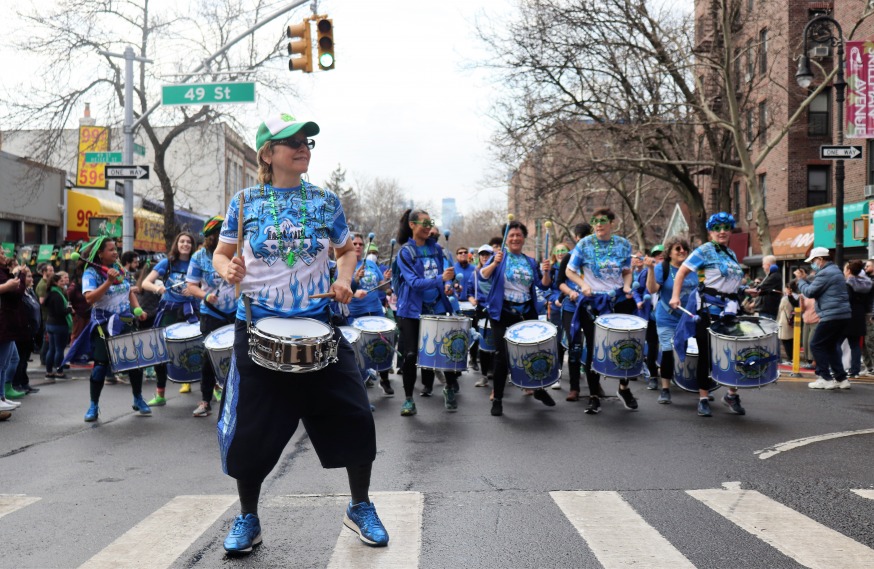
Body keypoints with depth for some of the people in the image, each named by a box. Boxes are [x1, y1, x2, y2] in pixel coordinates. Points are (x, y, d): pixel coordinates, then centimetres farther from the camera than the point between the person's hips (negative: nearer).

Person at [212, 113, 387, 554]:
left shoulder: (326, 201, 3)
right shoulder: (245, 201, 0)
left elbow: (346, 250, 14)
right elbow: (221, 255, 6)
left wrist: (343, 280, -5)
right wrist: (229, 271, -16)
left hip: (317, 326, 1)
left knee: (352, 415, 0)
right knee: (252, 429, 5)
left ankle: (360, 508, 22)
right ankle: (248, 519, 28)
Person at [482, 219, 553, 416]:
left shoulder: (531, 262, 10)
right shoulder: (500, 257, -1)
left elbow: (543, 285, 4)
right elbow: (484, 276, -16)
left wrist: (546, 272, -15)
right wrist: (495, 263, -33)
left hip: (527, 313, 3)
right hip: (502, 313, -3)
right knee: (502, 356, -4)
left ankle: (539, 389, 30)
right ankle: (497, 399, 6)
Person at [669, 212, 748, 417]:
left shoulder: (731, 253, 17)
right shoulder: (705, 250, -3)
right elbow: (682, 272, -9)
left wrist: (744, 291, 14)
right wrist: (676, 296, -18)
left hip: (731, 309, 6)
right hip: (710, 308, -6)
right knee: (707, 354, -1)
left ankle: (732, 395, 20)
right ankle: (703, 399, 7)